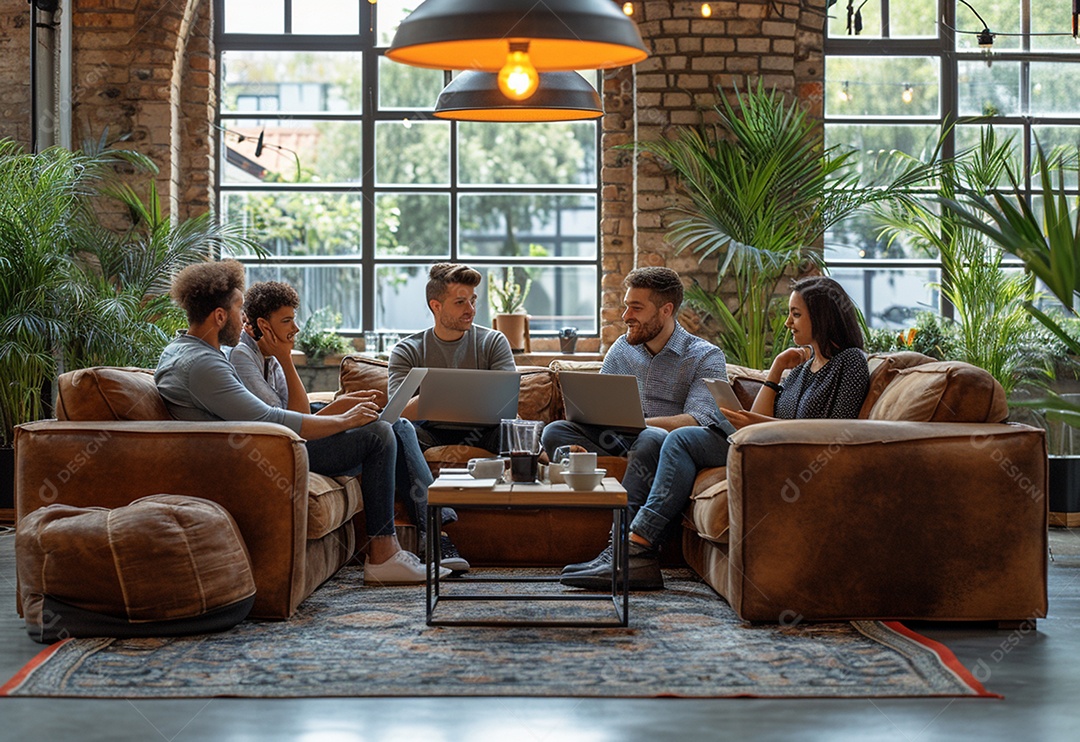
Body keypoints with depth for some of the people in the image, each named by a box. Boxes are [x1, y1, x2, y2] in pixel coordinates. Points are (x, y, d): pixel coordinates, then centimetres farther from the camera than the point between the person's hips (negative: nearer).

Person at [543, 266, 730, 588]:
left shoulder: (705, 357, -1)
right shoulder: (622, 349, 17)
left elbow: (699, 421, -17)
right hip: (619, 447, 6)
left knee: (652, 438, -39)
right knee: (555, 431, -17)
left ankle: (618, 551, -48)